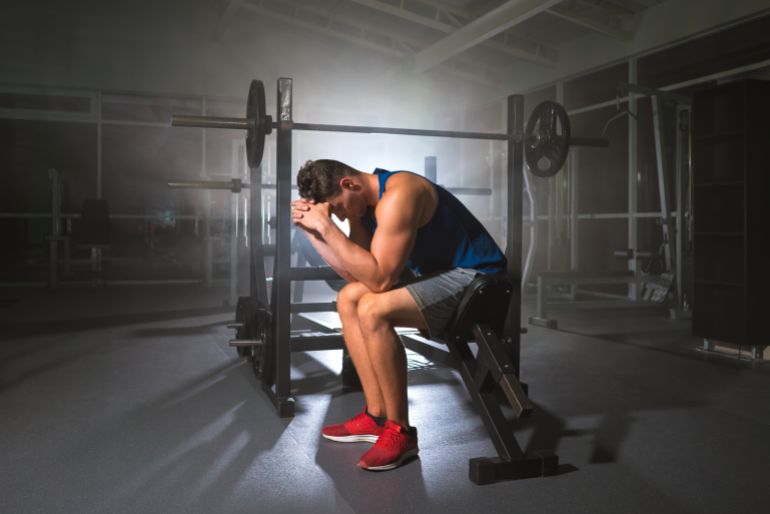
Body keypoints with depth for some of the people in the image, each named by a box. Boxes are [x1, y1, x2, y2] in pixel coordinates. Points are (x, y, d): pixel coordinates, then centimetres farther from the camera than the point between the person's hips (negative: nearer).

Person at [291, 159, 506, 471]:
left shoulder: (398, 195, -24)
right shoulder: (362, 201, 6)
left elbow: (379, 279, -29)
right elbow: (355, 272, 2)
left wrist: (326, 226, -27)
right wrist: (311, 230, -5)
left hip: (475, 278, -10)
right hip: (437, 272, 10)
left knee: (373, 310, -27)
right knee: (349, 299, 5)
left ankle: (400, 431, -13)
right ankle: (377, 415, 6)